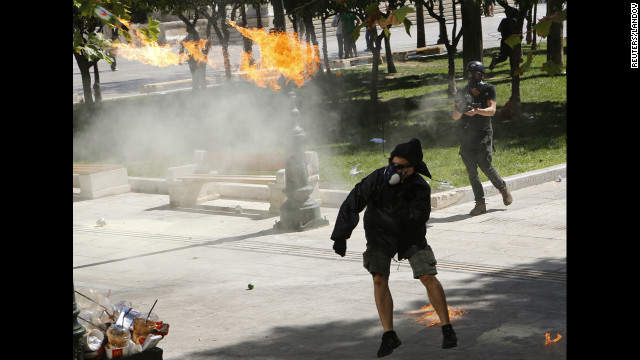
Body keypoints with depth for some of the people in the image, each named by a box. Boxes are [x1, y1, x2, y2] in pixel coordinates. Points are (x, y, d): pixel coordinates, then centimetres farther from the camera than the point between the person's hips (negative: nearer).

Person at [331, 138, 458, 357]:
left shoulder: (420, 188, -23)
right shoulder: (377, 178, -23)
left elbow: (420, 217, -30)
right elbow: (352, 203, -18)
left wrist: (401, 209, -46)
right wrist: (340, 236, -20)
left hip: (410, 235, -1)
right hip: (380, 233, 1)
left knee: (428, 277, -9)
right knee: (379, 279, -11)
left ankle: (447, 329, 5)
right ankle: (389, 336, -3)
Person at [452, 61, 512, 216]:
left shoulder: (489, 89, -2)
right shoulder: (462, 92, 4)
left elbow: (491, 110, -14)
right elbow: (454, 116, 1)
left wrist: (476, 111, -33)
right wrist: (460, 111, -23)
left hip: (484, 134, -3)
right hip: (467, 136, 3)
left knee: (485, 165, -15)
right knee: (471, 171, 0)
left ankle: (503, 188, 11)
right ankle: (480, 203, 7)